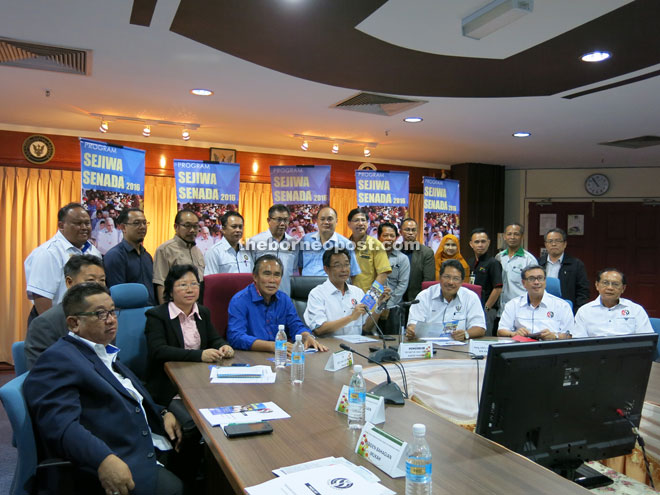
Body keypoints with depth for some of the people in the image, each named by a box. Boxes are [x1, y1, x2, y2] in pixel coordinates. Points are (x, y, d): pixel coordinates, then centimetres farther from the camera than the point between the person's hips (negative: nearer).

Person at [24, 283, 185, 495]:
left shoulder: (106, 354, 20)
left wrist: (162, 413, 7)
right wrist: (103, 459, -35)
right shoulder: (57, 359, -10)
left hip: (153, 444, 9)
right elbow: (60, 424, -22)